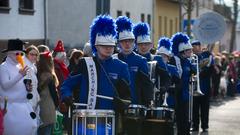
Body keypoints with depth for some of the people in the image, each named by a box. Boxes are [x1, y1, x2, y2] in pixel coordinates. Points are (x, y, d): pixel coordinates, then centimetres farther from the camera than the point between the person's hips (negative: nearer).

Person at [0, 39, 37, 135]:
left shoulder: (20, 67, 13)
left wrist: (27, 88, 3)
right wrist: (20, 75, -27)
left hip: (23, 104, 7)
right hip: (11, 105, -7)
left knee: (30, 127, 3)